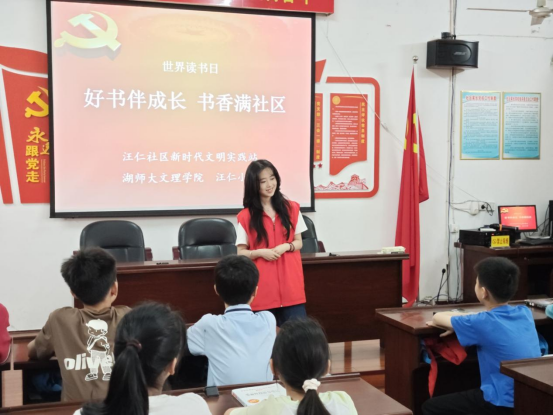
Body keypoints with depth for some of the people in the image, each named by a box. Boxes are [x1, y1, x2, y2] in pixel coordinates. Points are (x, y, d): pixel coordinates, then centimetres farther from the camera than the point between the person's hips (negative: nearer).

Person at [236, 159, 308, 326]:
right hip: (263, 287, -2)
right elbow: (241, 253, 3)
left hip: (290, 284, 2)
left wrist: (286, 247, -10)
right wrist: (260, 252, -15)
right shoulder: (246, 217, -2)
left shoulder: (291, 209, 5)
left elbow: (298, 242, 11)